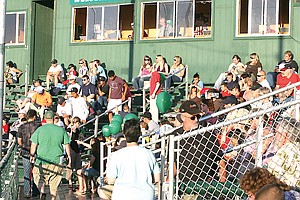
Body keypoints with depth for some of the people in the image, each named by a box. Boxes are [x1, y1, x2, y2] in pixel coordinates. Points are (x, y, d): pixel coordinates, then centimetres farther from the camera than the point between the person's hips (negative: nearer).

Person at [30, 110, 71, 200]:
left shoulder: (39, 130, -4)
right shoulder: (61, 130, -1)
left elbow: (34, 144, -1)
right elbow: (67, 145, 4)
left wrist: (32, 155, 13)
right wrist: (69, 156, 15)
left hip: (42, 160, -1)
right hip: (57, 161, 1)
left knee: (39, 179, 14)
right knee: (54, 184, 12)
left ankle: (42, 192, -9)